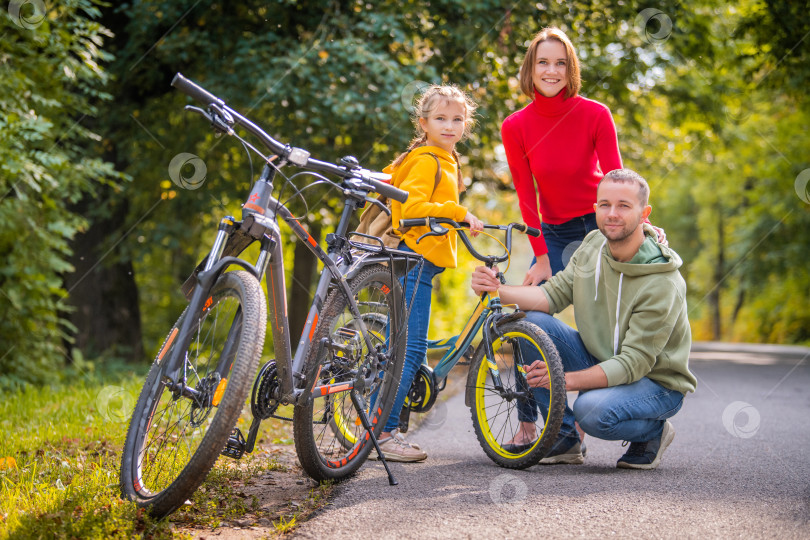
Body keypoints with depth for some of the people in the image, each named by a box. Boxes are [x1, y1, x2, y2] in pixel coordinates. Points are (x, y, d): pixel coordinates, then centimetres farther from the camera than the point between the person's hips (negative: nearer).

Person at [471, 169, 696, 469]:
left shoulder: (663, 284, -27)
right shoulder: (593, 245, -6)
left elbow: (634, 363, -29)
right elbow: (555, 293, -4)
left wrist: (567, 380, -39)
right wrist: (499, 291, -21)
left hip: (656, 380, -7)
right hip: (599, 361, 7)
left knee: (592, 411, -37)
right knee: (532, 322, -14)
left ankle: (653, 433, -1)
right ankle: (564, 438, -3)